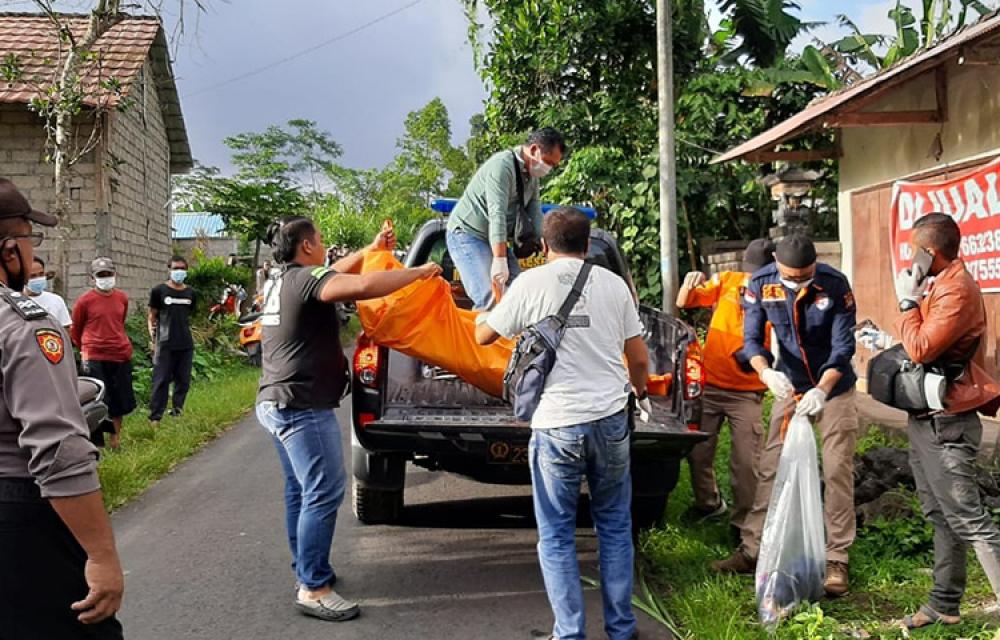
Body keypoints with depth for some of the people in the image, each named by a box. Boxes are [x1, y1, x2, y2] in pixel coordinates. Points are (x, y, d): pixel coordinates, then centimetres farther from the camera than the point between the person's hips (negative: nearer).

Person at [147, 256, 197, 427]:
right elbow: (151, 316, 0)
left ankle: (177, 412, 21)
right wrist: (153, 336, -8)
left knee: (183, 381, 9)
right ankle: (155, 417, -2)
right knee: (161, 381, -5)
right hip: (165, 344, -5)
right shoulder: (159, 291, -2)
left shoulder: (191, 293, 11)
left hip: (186, 344, 5)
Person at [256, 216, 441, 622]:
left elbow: (333, 276, 31)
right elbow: (363, 286, -32)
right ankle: (313, 590, -5)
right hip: (302, 407, -11)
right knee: (324, 492, -8)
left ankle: (306, 569, 26)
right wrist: (420, 272, -21)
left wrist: (372, 249, 30)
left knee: (301, 490, 17)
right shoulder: (306, 278, -16)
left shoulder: (283, 282, 15)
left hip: (277, 404, 11)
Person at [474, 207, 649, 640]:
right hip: (611, 420, 3)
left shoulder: (531, 284, -3)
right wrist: (640, 392, 31)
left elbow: (483, 336, 9)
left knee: (556, 536, 9)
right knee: (614, 525, 17)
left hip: (556, 425, -3)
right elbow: (639, 359, 10)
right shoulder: (613, 284, 5)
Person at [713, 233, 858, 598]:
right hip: (789, 386, 3)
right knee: (771, 468, 3)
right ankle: (752, 550, 10)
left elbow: (843, 346, -21)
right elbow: (752, 338, -12)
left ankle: (836, 561, 2)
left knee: (837, 472, -5)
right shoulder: (761, 284, -14)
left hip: (834, 387, -2)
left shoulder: (835, 285, -21)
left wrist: (822, 390, -36)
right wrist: (767, 373, -33)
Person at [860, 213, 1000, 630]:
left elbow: (921, 349, -24)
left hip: (946, 424, -10)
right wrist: (889, 343, 18)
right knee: (941, 516, 15)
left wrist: (907, 302, -14)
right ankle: (944, 604, 25)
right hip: (927, 419, 10)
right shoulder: (940, 285, 13)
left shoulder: (957, 290, -19)